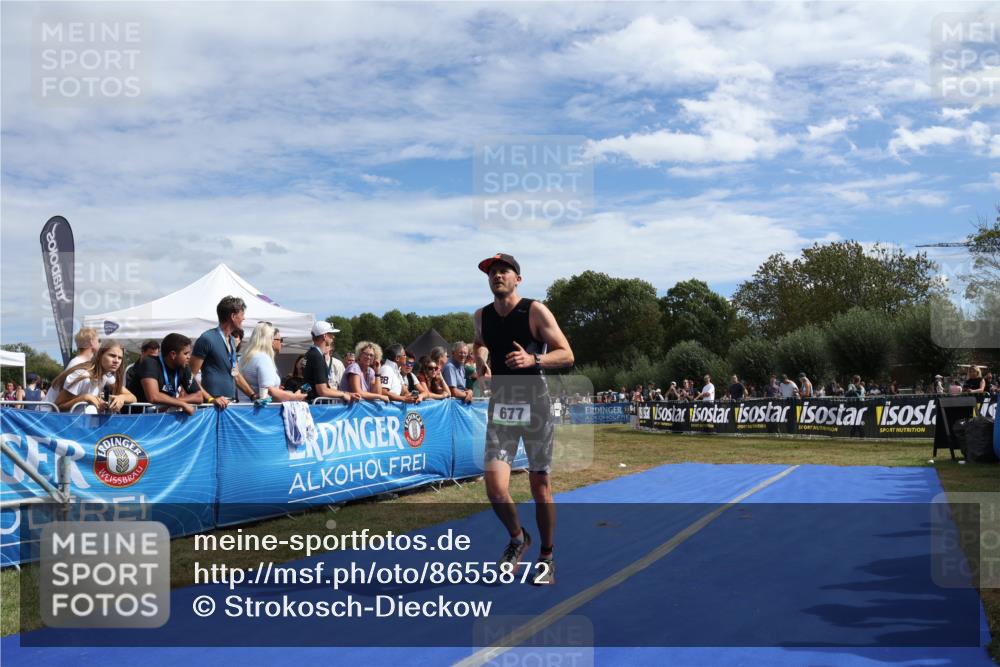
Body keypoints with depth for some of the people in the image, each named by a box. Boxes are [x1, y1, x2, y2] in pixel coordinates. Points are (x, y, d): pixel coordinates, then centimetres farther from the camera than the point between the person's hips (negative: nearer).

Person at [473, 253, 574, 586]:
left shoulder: (536, 311, -7)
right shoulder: (482, 316, 7)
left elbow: (566, 355, -8)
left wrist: (533, 359, -25)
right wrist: (481, 360, 6)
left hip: (534, 402, -3)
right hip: (499, 404, 3)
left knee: (540, 484, 4)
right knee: (495, 486, -10)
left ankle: (546, 558, 22)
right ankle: (518, 538, 20)